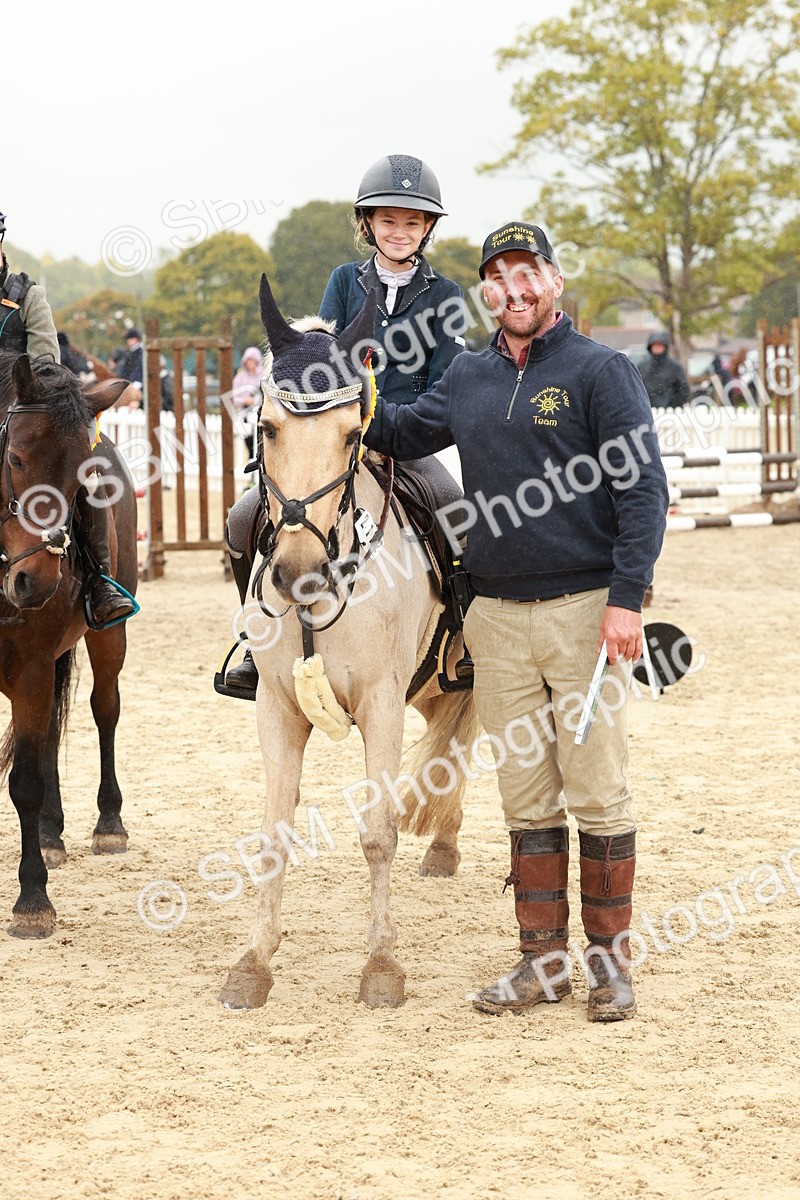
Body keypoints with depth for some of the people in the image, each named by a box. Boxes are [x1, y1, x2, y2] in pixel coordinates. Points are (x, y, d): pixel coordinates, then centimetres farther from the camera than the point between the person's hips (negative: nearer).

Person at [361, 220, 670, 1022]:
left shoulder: (601, 372, -3)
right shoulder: (467, 381, 13)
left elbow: (644, 489, -8)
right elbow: (401, 434, 25)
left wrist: (626, 598, -17)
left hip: (584, 611, -5)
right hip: (497, 619, 5)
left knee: (597, 793, -1)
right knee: (527, 798, 8)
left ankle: (610, 958, 9)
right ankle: (542, 961, 15)